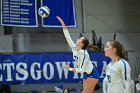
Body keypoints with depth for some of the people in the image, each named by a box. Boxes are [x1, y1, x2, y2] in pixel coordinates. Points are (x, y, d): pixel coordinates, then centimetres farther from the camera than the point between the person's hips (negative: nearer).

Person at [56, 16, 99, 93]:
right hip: (86, 75, 8)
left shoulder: (83, 54, -24)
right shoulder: (74, 49, -3)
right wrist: (63, 25, -9)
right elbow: (68, 37, -5)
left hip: (92, 75, -8)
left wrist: (70, 69, -20)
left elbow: (82, 70, -25)